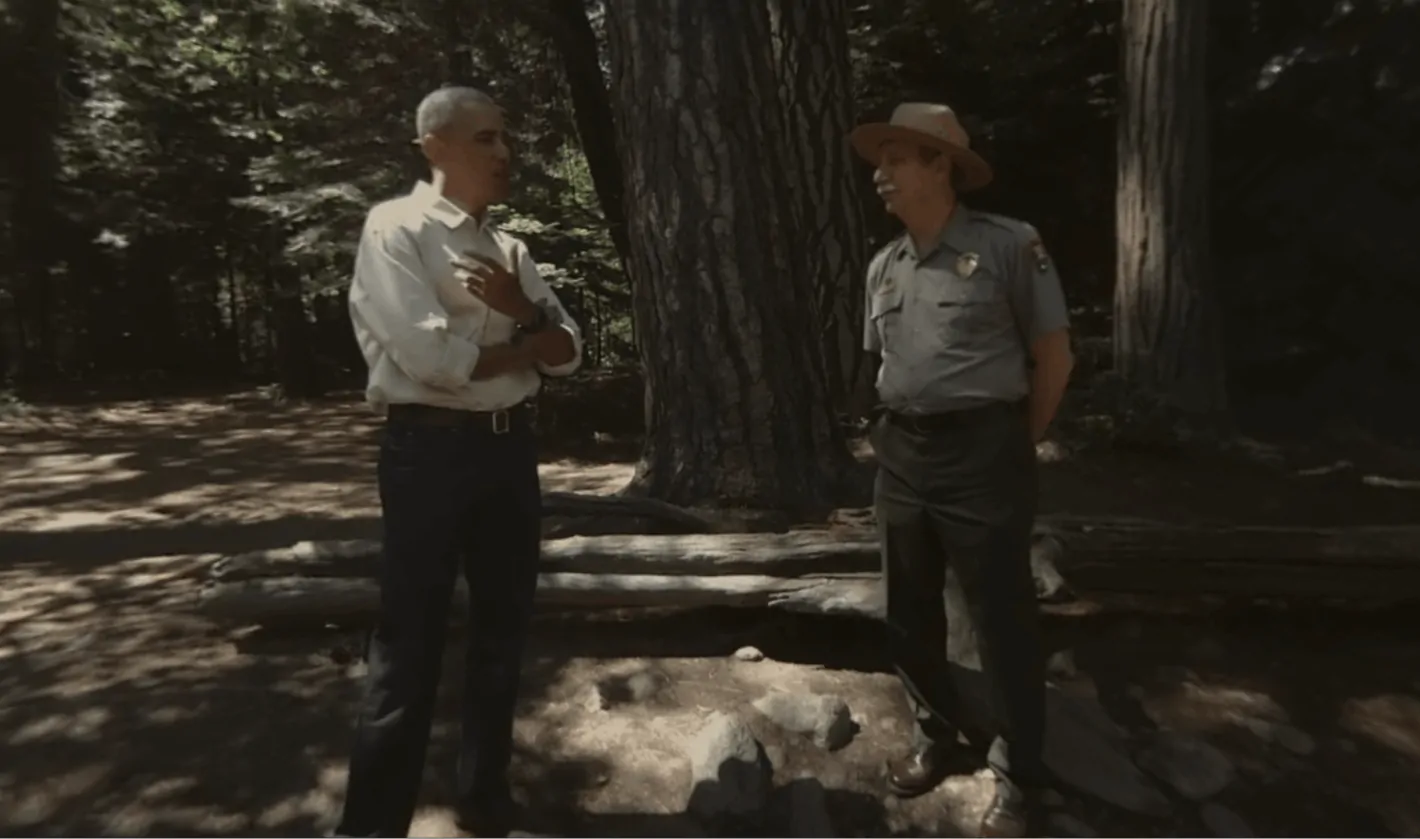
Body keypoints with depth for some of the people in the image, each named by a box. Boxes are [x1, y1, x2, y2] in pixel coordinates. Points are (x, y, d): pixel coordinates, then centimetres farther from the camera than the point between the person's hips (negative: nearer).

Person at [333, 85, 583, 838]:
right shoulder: (396, 229, -6)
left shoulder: (509, 249, 14)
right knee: (411, 644, 1)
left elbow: (568, 352, 9)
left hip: (510, 444, 7)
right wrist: (526, 345, -5)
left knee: (503, 629, 16)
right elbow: (434, 359, -19)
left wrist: (520, 309, -10)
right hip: (430, 448, -7)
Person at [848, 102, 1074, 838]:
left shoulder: (1008, 245, -7)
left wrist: (1014, 448, 1)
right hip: (901, 455, 6)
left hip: (981, 453, -6)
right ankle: (937, 734, 38)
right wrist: (899, 436, 11)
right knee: (909, 614, 15)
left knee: (1000, 620, 3)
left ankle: (1019, 779, 23)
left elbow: (1054, 357, -4)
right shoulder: (882, 266, 11)